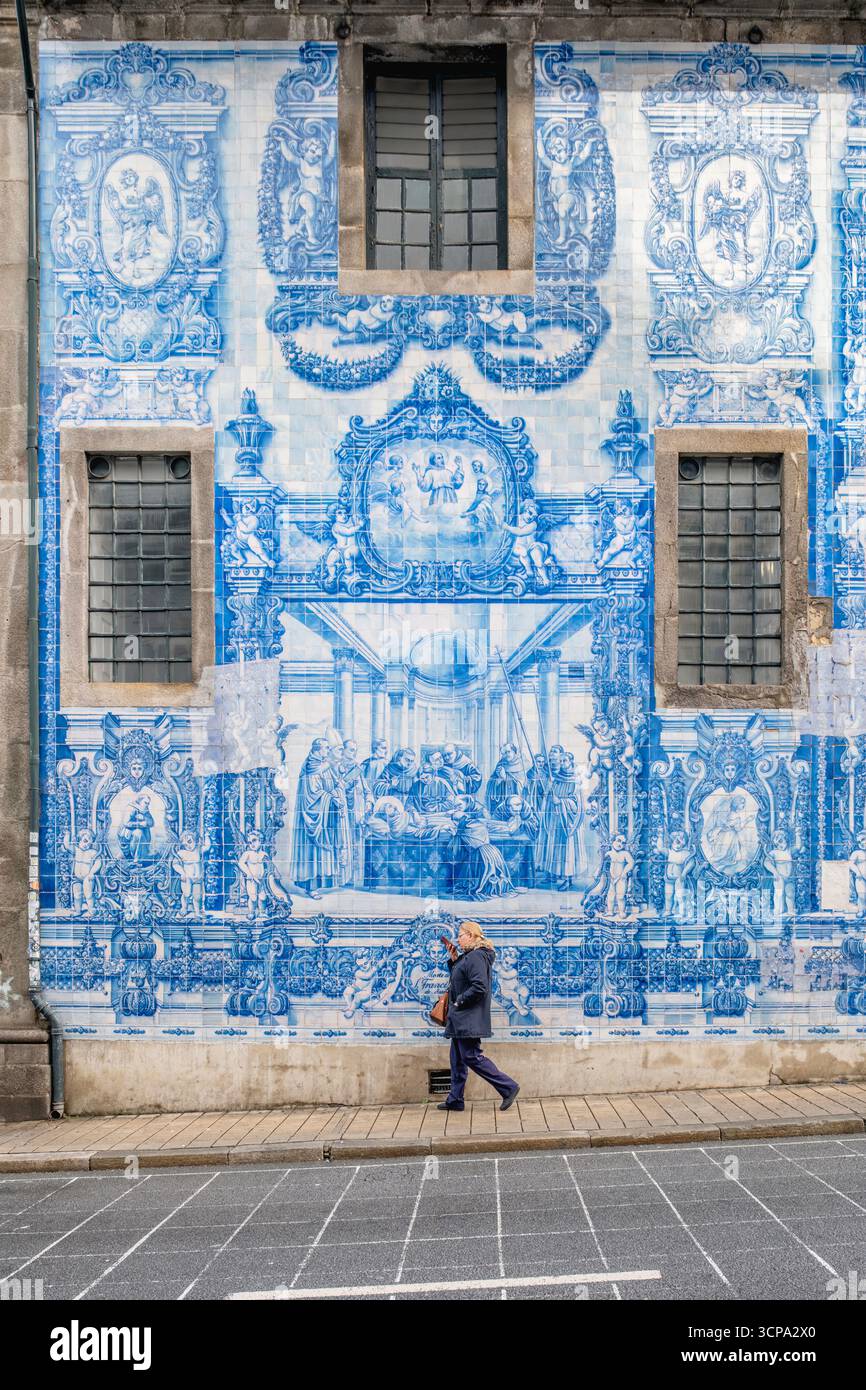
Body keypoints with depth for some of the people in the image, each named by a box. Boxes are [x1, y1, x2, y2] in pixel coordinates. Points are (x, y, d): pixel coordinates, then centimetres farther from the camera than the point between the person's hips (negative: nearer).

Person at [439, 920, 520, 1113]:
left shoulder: (476, 957, -18)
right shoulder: (468, 956, 15)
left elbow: (479, 987, -27)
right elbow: (459, 979, 23)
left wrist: (459, 1001, -18)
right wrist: (453, 959, 12)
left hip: (469, 1019, -11)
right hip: (461, 1018, 11)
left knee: (472, 1057, -8)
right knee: (457, 1058, 13)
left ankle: (508, 1087, -3)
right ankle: (455, 1100, 20)